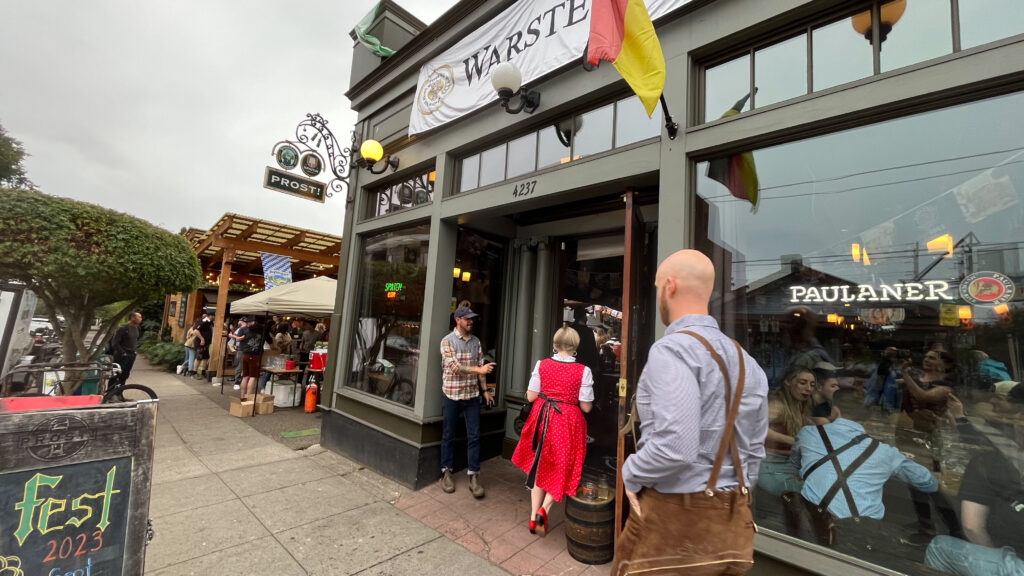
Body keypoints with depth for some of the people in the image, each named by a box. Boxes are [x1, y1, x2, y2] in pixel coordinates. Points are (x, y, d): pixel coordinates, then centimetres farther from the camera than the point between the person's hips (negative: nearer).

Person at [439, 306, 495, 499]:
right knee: (448, 436, 10)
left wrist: (485, 390, 7)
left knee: (474, 436, 4)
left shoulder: (476, 341, 6)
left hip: (472, 395, 3)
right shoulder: (447, 341, -7)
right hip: (452, 395, -3)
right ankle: (446, 472, 27)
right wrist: (479, 369, -26)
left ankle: (474, 476, 14)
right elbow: (453, 366, -18)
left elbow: (480, 366, 9)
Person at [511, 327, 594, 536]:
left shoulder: (542, 365, -8)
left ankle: (534, 517, 26)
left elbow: (530, 397, -3)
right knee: (562, 468, 18)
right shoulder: (583, 371, -13)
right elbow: (586, 407, -9)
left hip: (543, 419, 2)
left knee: (539, 466, 18)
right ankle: (543, 509, 4)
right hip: (568, 423, -2)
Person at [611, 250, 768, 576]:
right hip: (732, 519, 8)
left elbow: (675, 446, -29)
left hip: (675, 515, -7)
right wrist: (732, 495, 21)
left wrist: (631, 474, -12)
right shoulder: (747, 361, 7)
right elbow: (755, 449, 13)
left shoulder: (672, 350, -21)